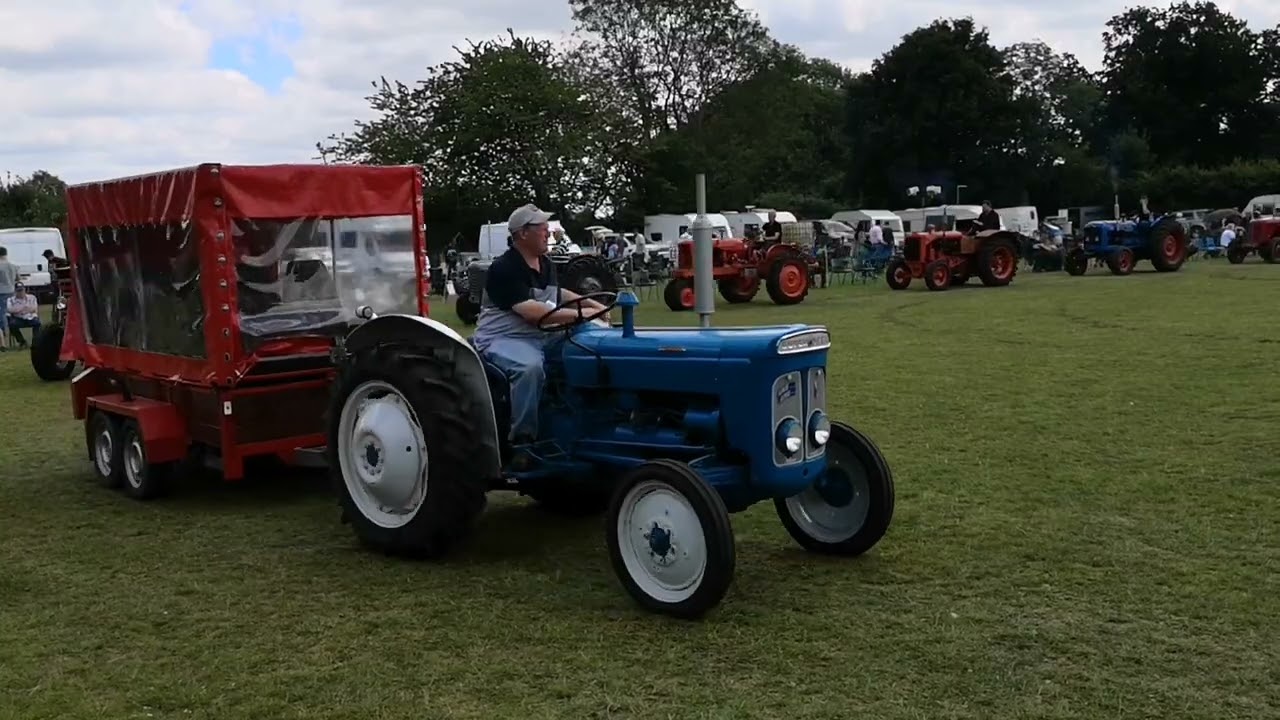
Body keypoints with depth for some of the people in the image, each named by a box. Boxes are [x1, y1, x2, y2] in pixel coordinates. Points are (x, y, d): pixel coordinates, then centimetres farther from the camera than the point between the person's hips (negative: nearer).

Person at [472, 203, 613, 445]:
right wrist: (580, 314, -25)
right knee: (531, 367, -39)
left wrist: (592, 304, 13)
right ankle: (521, 439, -26)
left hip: (541, 336, 8)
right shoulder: (504, 269, -18)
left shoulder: (546, 264, 9)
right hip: (502, 339, -8)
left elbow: (555, 293, 29)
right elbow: (532, 312, -27)